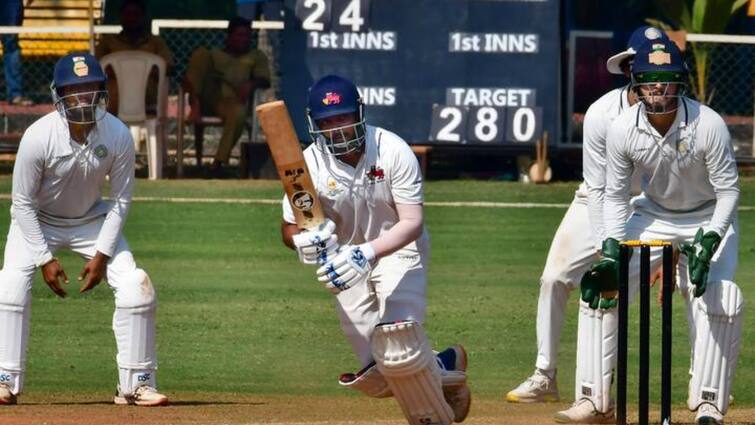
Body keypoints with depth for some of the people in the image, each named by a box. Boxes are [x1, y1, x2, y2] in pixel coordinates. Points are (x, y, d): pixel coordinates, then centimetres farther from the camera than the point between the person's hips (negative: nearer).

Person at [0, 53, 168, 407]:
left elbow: (121, 199, -11)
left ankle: (135, 383, 1)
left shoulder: (118, 135, -23)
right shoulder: (38, 136, -29)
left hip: (92, 220, 2)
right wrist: (44, 259, -20)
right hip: (37, 221, -2)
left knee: (136, 288, -12)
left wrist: (101, 255, -16)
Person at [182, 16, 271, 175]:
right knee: (201, 52, -18)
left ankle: (218, 163, -37)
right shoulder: (214, 54, 27)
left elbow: (265, 80, 8)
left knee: (238, 113, -41)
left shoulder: (256, 56, 25)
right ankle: (196, 104, -32)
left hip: (232, 101, -1)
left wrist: (251, 84, -16)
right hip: (207, 98, 1)